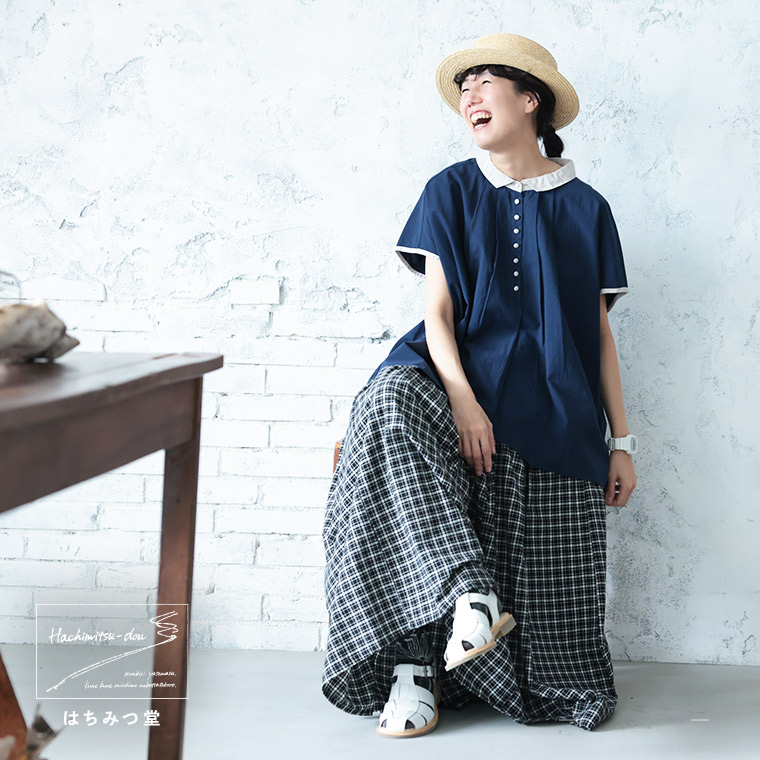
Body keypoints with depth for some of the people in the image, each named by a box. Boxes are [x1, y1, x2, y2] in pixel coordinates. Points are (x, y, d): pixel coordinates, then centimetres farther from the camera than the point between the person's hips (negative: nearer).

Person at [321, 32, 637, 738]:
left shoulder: (585, 207, 10)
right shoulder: (451, 191, 9)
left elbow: (599, 332, 11)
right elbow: (437, 311, -2)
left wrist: (621, 441, 5)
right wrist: (462, 400, -20)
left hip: (556, 412, 1)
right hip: (465, 383, -1)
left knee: (549, 581, -9)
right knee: (390, 401, -35)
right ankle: (452, 618, -39)